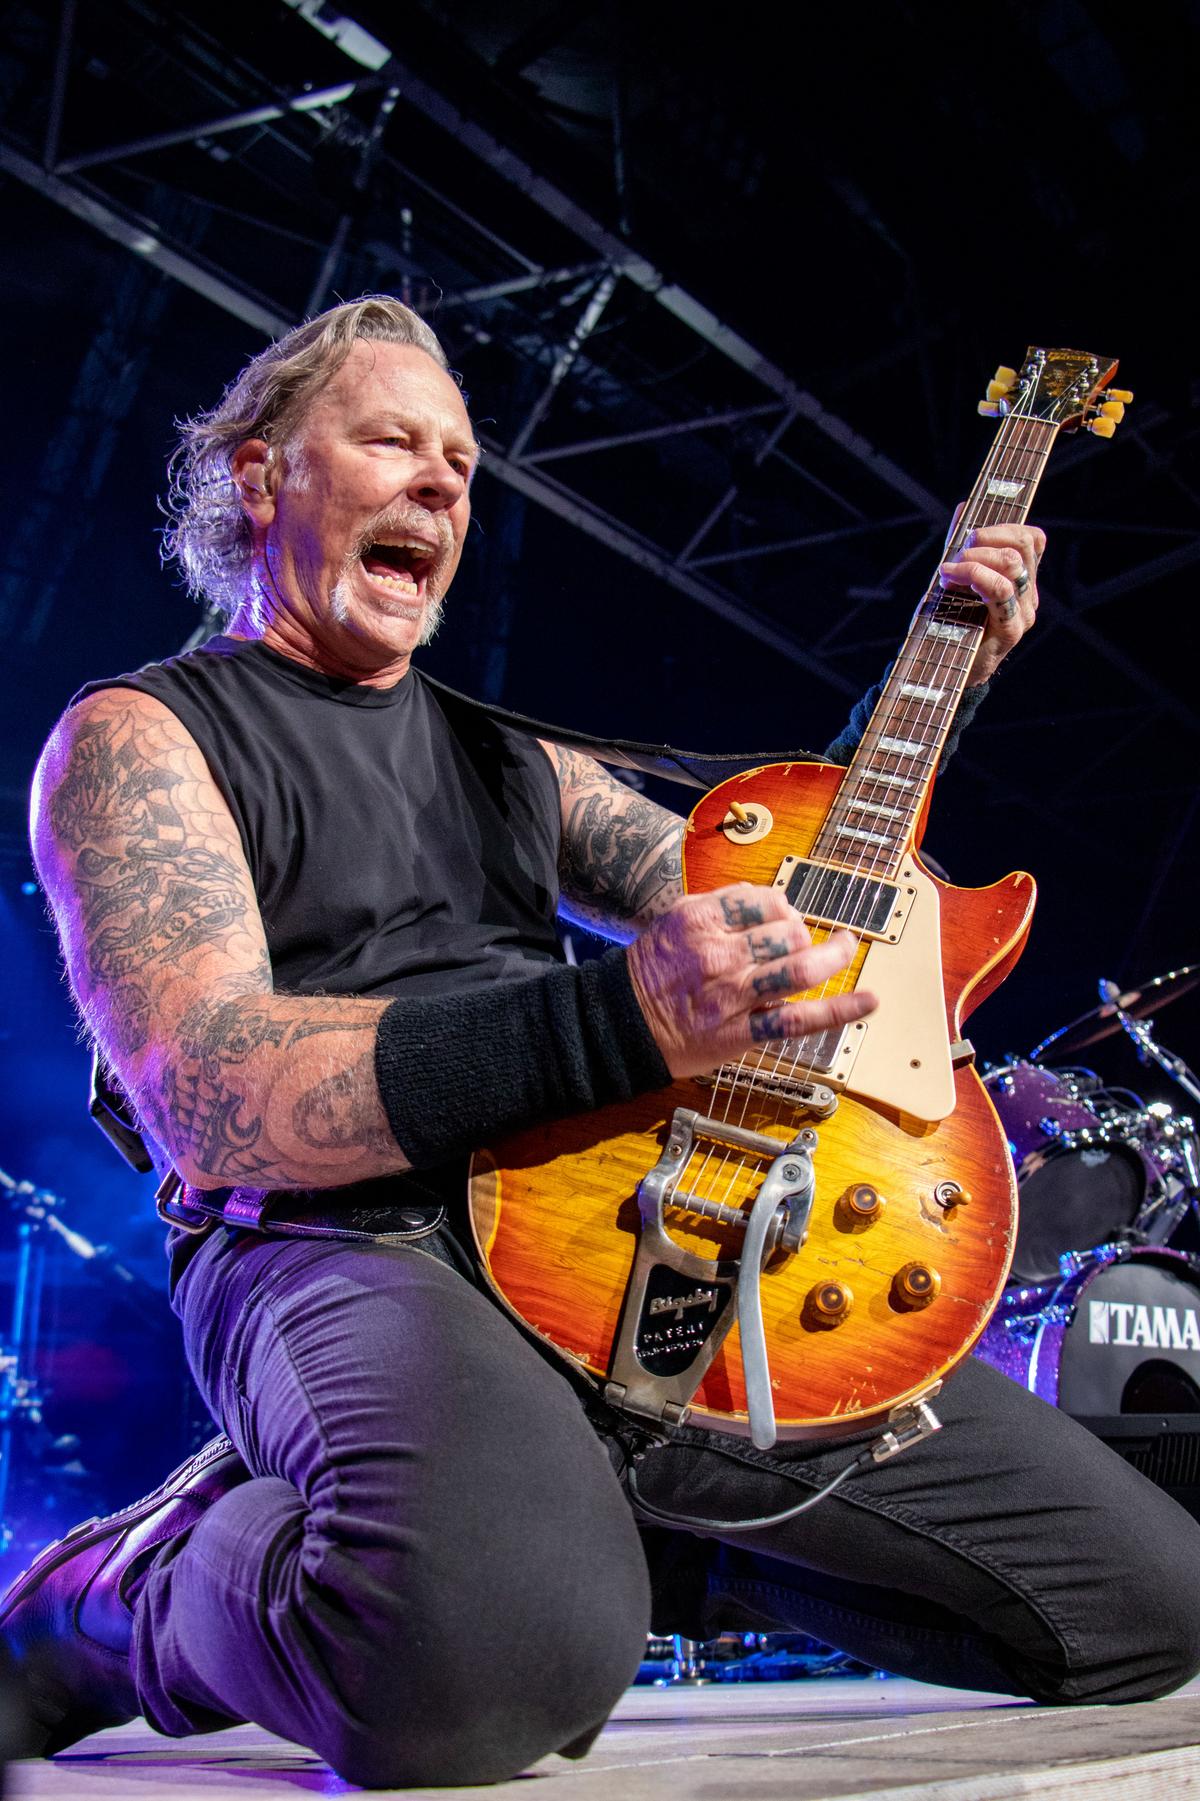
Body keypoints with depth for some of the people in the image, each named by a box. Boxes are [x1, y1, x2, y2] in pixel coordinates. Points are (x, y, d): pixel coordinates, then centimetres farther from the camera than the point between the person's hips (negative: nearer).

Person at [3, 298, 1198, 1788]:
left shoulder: (516, 761, 27)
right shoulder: (139, 737, 4)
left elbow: (766, 900, 27)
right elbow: (210, 1091, -14)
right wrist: (620, 1023, -27)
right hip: (349, 1252, -6)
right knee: (500, 1647, -42)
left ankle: (600, 1524, 11)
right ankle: (129, 1596, -8)